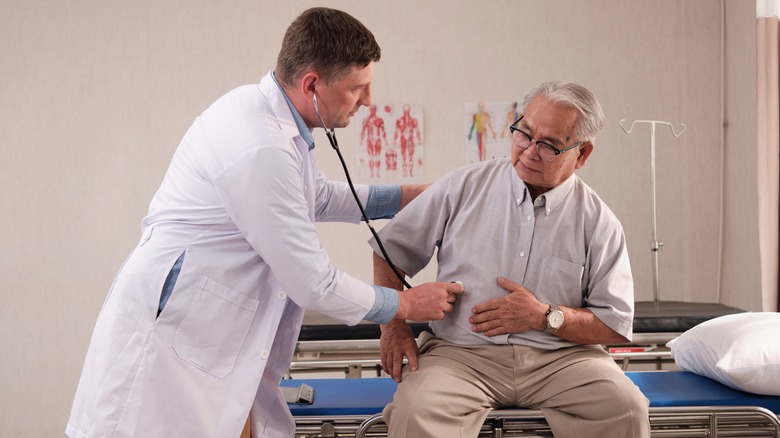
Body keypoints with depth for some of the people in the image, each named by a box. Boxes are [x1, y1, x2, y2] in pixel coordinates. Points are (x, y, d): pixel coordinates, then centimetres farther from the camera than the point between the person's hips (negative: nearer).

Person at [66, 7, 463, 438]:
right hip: (167, 335, -9)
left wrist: (406, 196, 22)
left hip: (215, 336, 9)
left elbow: (317, 196, 25)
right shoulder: (261, 148, -25)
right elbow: (311, 283, -18)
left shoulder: (264, 109, 4)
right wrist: (404, 303, -3)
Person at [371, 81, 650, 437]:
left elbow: (616, 325, 5)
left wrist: (544, 317, -9)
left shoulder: (598, 223, 4)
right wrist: (394, 325, 1)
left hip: (559, 358, 2)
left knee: (627, 407, -24)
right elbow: (392, 250, 12)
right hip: (460, 353, -1)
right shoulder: (463, 187, 4)